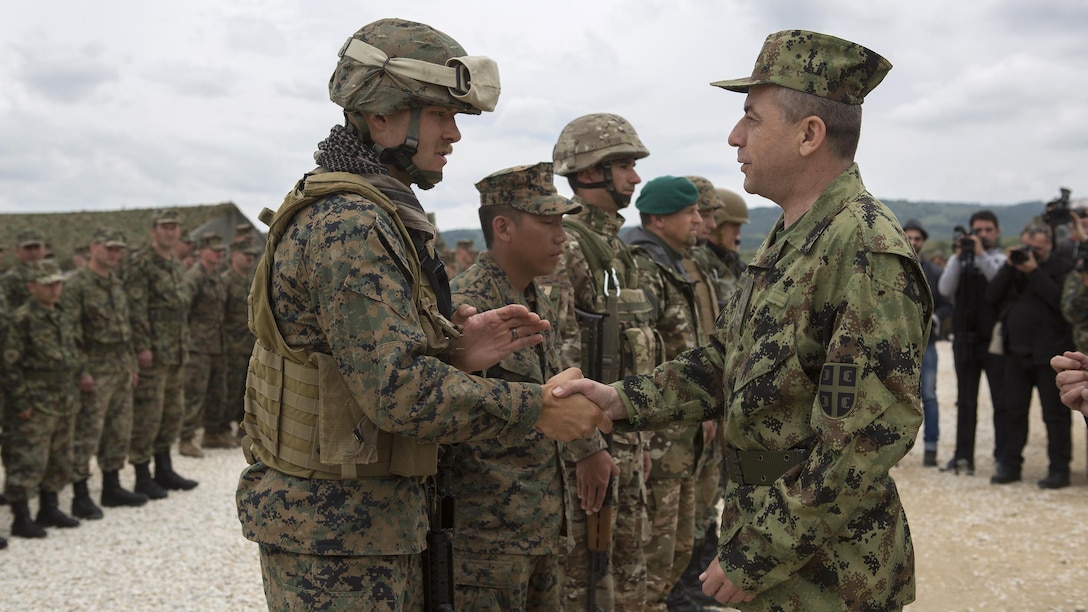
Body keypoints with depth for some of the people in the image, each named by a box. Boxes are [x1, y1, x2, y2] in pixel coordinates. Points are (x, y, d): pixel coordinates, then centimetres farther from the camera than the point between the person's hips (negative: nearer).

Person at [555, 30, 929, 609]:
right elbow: (724, 361, 14)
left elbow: (870, 436, -26)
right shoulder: (785, 241, 10)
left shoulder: (867, 253, -22)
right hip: (763, 517, 9)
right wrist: (621, 399, -1)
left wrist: (759, 556, -22)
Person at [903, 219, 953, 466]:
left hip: (925, 343, 0)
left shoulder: (934, 272, 5)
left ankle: (930, 448, 6)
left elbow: (947, 305, 6)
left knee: (928, 396, 0)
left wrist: (934, 319, -12)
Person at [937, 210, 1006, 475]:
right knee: (965, 401, 7)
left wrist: (982, 254, -19)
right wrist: (958, 256, -12)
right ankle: (963, 455, 11)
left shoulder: (1002, 260, 3)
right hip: (965, 339, 3)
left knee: (1001, 400, -1)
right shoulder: (960, 260, 11)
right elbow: (945, 289, -4)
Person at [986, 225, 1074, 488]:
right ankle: (1009, 465, 15)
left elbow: (1060, 300, -18)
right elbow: (991, 296, 4)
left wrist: (1034, 272, -17)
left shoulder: (1062, 268, -1)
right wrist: (1009, 266, -6)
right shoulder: (1015, 266, 14)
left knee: (1055, 414, 0)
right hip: (1016, 352, 5)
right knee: (1013, 411, 8)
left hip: (1049, 354, -5)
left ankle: (1059, 469, 5)